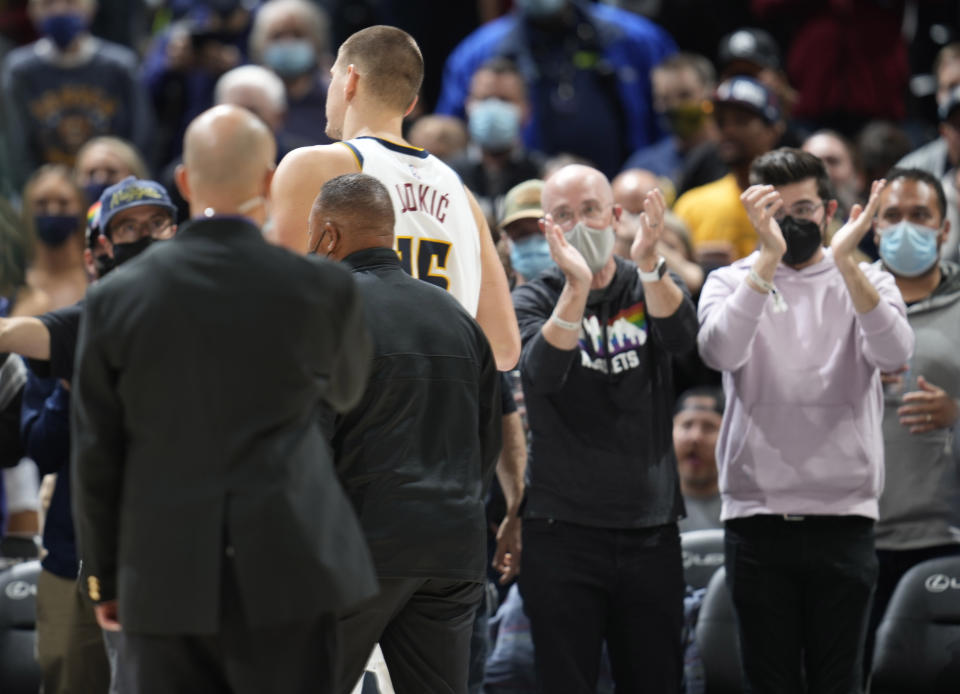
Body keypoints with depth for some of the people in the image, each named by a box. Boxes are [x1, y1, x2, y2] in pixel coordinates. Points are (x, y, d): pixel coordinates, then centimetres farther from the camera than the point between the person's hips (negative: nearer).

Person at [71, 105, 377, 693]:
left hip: (162, 581, 1)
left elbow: (95, 452, 3)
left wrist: (103, 576, 14)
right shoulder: (321, 289, -5)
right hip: (285, 575, -1)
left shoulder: (117, 298, -2)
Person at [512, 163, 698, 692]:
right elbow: (542, 373, -19)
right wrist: (576, 287, -33)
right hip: (562, 529, -2)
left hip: (650, 529, 2)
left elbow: (681, 339, -15)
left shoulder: (650, 287, 8)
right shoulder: (534, 300, 2)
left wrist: (648, 263, -32)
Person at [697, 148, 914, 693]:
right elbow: (720, 351, -17)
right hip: (757, 519, 0)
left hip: (844, 519, 0)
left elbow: (894, 353, -16)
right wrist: (769, 256, -25)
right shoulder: (732, 282, 5)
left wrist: (846, 261, -27)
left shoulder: (866, 283, 6)